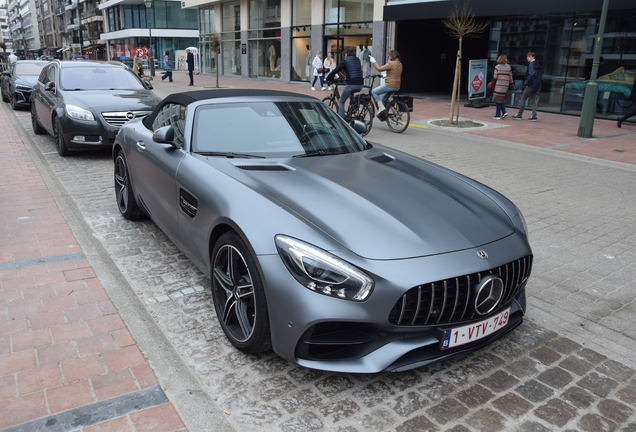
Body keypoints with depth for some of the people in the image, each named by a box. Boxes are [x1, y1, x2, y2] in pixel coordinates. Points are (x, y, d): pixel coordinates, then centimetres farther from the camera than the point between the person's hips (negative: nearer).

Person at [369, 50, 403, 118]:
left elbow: (379, 69, -13)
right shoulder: (399, 64, 11)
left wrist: (373, 61, -1)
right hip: (397, 87, 9)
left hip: (390, 85, -9)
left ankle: (381, 107, -7)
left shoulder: (391, 63, -16)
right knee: (384, 97, 30)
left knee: (373, 92, 2)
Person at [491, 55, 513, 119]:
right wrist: (511, 84, 20)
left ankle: (498, 115, -1)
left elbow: (495, 77, -6)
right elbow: (510, 77, 11)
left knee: (498, 100, -1)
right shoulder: (509, 67, 7)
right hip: (506, 85, 4)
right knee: (502, 99, 15)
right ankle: (504, 112, 1)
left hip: (499, 85, -4)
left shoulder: (497, 67, -4)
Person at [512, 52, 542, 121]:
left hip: (531, 85, -9)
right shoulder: (537, 64, 18)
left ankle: (519, 115, -1)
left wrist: (527, 83, -15)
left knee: (523, 98, -2)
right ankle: (534, 116, 5)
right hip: (536, 86, 9)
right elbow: (539, 75, 18)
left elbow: (531, 74, -21)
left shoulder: (532, 64, -10)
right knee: (533, 101, 8)